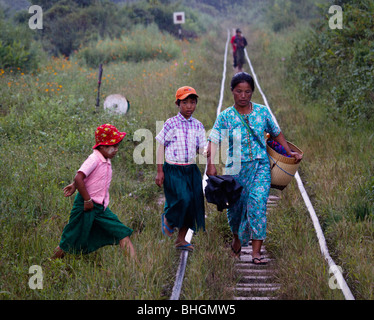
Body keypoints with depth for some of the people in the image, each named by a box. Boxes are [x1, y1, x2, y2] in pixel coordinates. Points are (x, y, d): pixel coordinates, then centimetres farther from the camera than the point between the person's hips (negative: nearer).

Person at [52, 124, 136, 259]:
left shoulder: (106, 161, 10)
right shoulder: (94, 159, -18)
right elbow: (79, 178, -27)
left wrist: (75, 186, 28)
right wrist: (87, 200, -22)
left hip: (101, 207, 8)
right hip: (86, 207, -8)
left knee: (122, 233, -2)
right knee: (71, 243, 3)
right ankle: (53, 260, 23)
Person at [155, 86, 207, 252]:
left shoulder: (198, 126, 8)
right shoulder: (171, 124, -4)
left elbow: (201, 150, 12)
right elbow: (160, 147, -1)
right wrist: (160, 171, -4)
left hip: (191, 170, 5)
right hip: (173, 169, -5)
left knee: (193, 203, 2)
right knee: (182, 199, -19)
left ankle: (181, 239, 16)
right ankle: (168, 219, 14)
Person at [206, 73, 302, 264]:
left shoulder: (262, 112, 5)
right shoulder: (225, 117, -1)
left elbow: (276, 133, 19)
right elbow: (213, 141, -11)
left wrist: (289, 152, 13)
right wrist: (210, 163, -26)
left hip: (260, 166, 0)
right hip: (236, 168, 0)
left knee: (257, 203, -17)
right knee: (236, 206, 8)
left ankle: (256, 252, -18)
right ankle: (237, 238, 41)